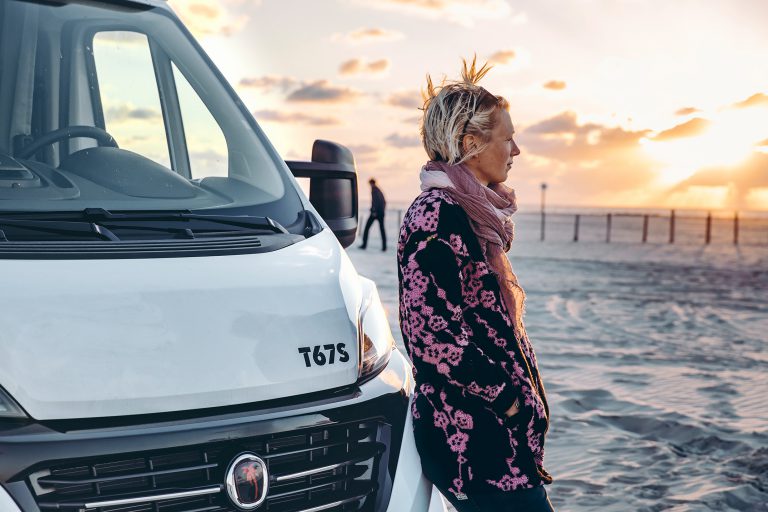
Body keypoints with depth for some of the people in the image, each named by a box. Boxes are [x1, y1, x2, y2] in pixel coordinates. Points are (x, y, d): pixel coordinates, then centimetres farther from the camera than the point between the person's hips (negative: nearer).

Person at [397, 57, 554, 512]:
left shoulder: (473, 215, 15)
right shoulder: (437, 217, -16)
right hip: (470, 436, -10)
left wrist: (520, 397, 13)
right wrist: (508, 399, -14)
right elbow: (433, 332, -22)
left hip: (492, 432, 10)